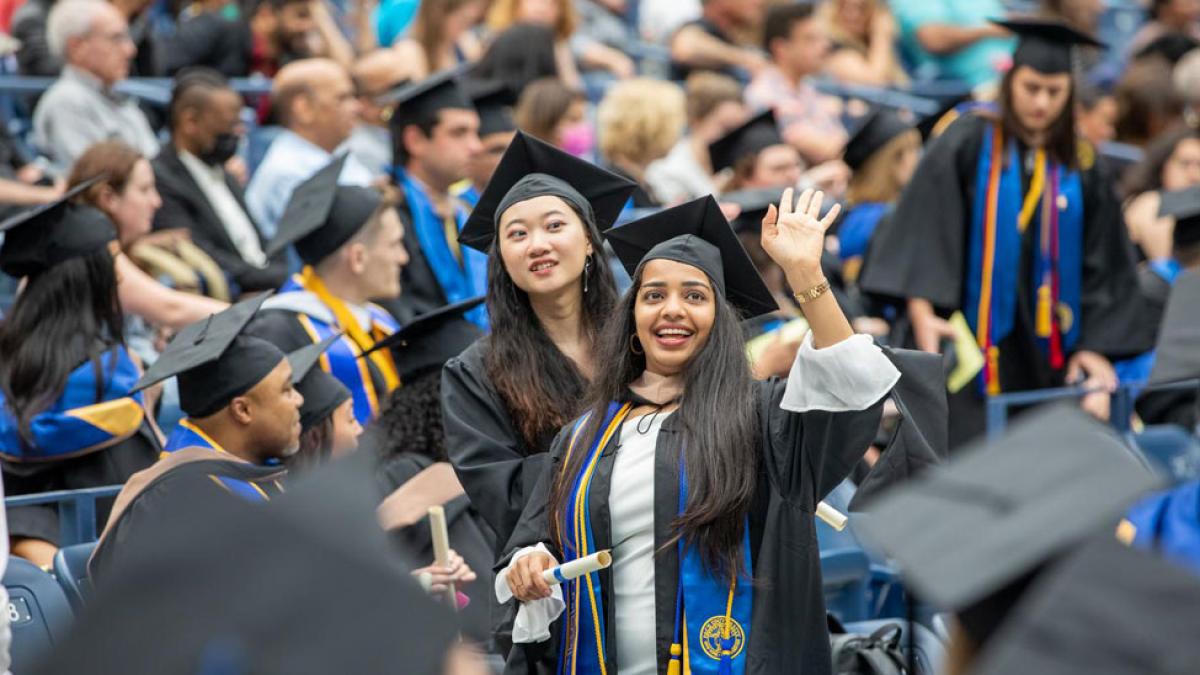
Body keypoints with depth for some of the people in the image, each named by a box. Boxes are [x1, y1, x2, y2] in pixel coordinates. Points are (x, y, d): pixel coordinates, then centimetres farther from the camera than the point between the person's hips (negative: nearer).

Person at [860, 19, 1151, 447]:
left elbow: (1102, 267, 11)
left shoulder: (1083, 169, 9)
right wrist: (922, 312, -18)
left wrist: (1096, 346, 3)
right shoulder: (966, 145, -1)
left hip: (1046, 353, 3)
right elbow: (923, 228, -7)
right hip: (972, 345, -3)